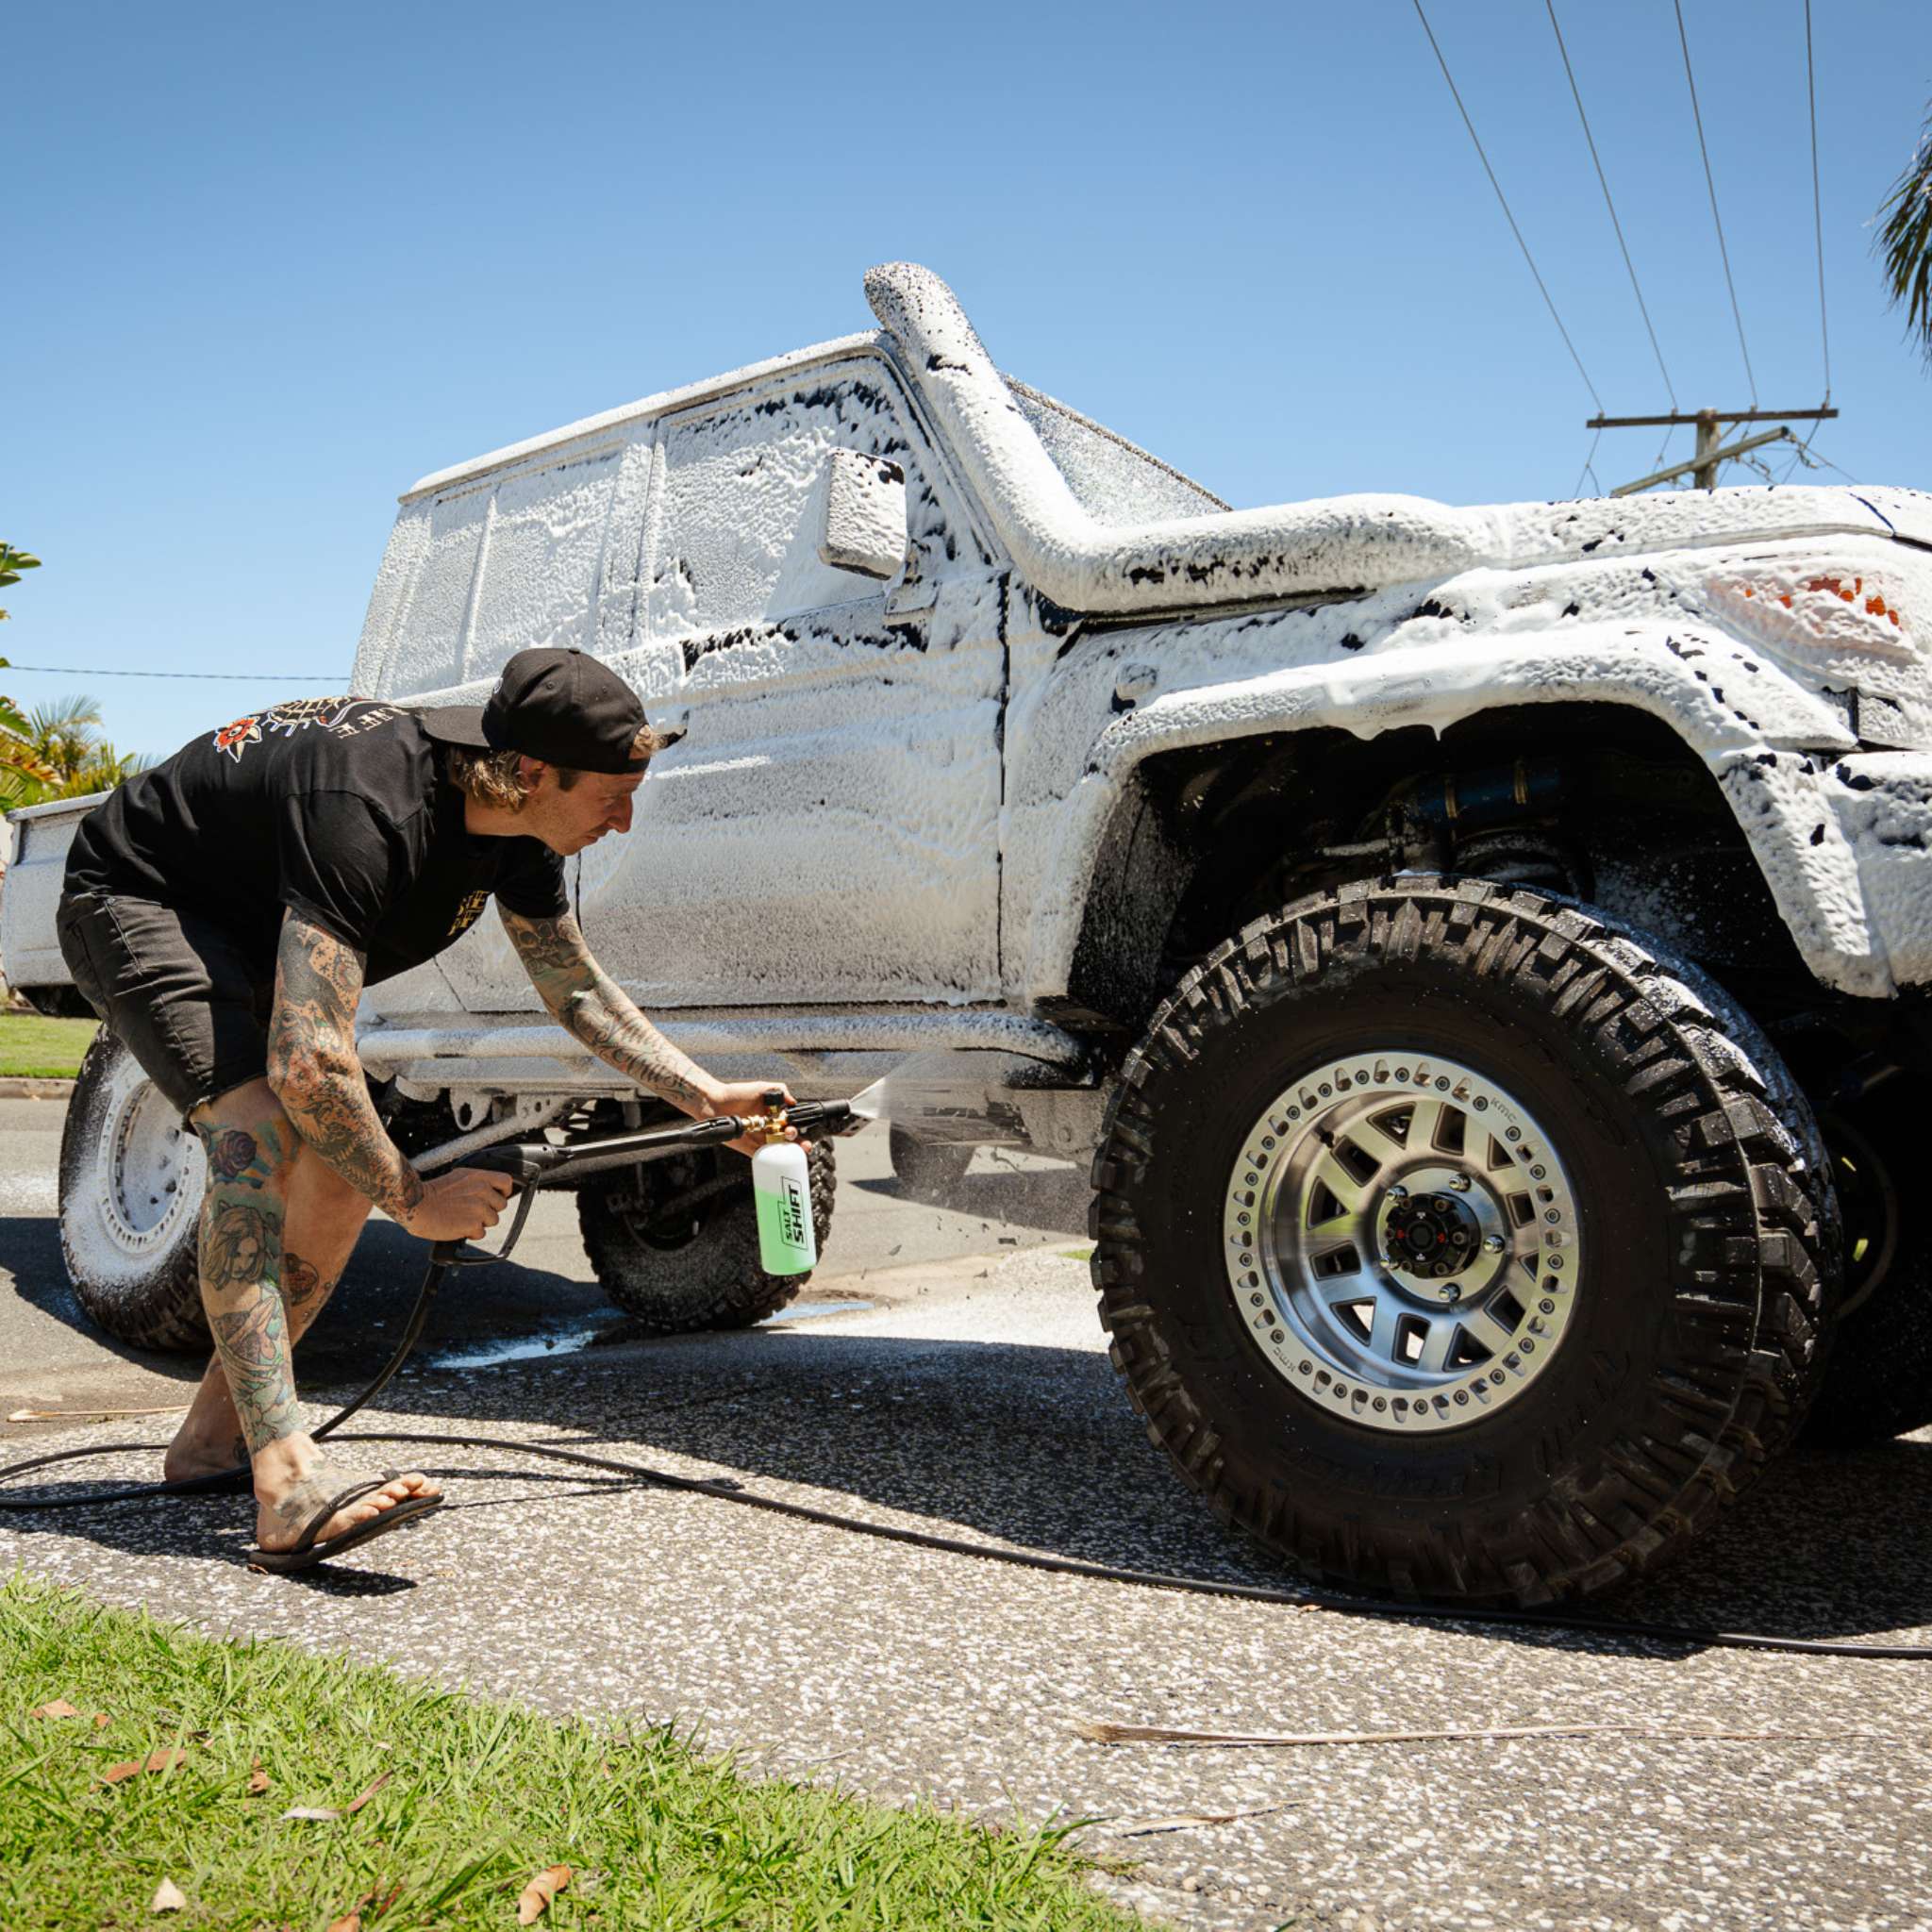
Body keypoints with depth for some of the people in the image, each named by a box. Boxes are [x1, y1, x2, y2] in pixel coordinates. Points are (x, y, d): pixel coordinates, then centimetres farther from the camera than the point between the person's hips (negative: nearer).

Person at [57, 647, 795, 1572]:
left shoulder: (515, 833, -11)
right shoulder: (369, 812, -39)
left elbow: (577, 989, 6)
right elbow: (306, 1064, -43)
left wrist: (708, 1096, 4)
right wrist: (416, 1198, -31)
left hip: (253, 929, 9)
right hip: (133, 901, -9)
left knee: (341, 1165, 0)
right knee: (255, 1126, -31)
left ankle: (214, 1429, 16)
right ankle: (286, 1480, -39)